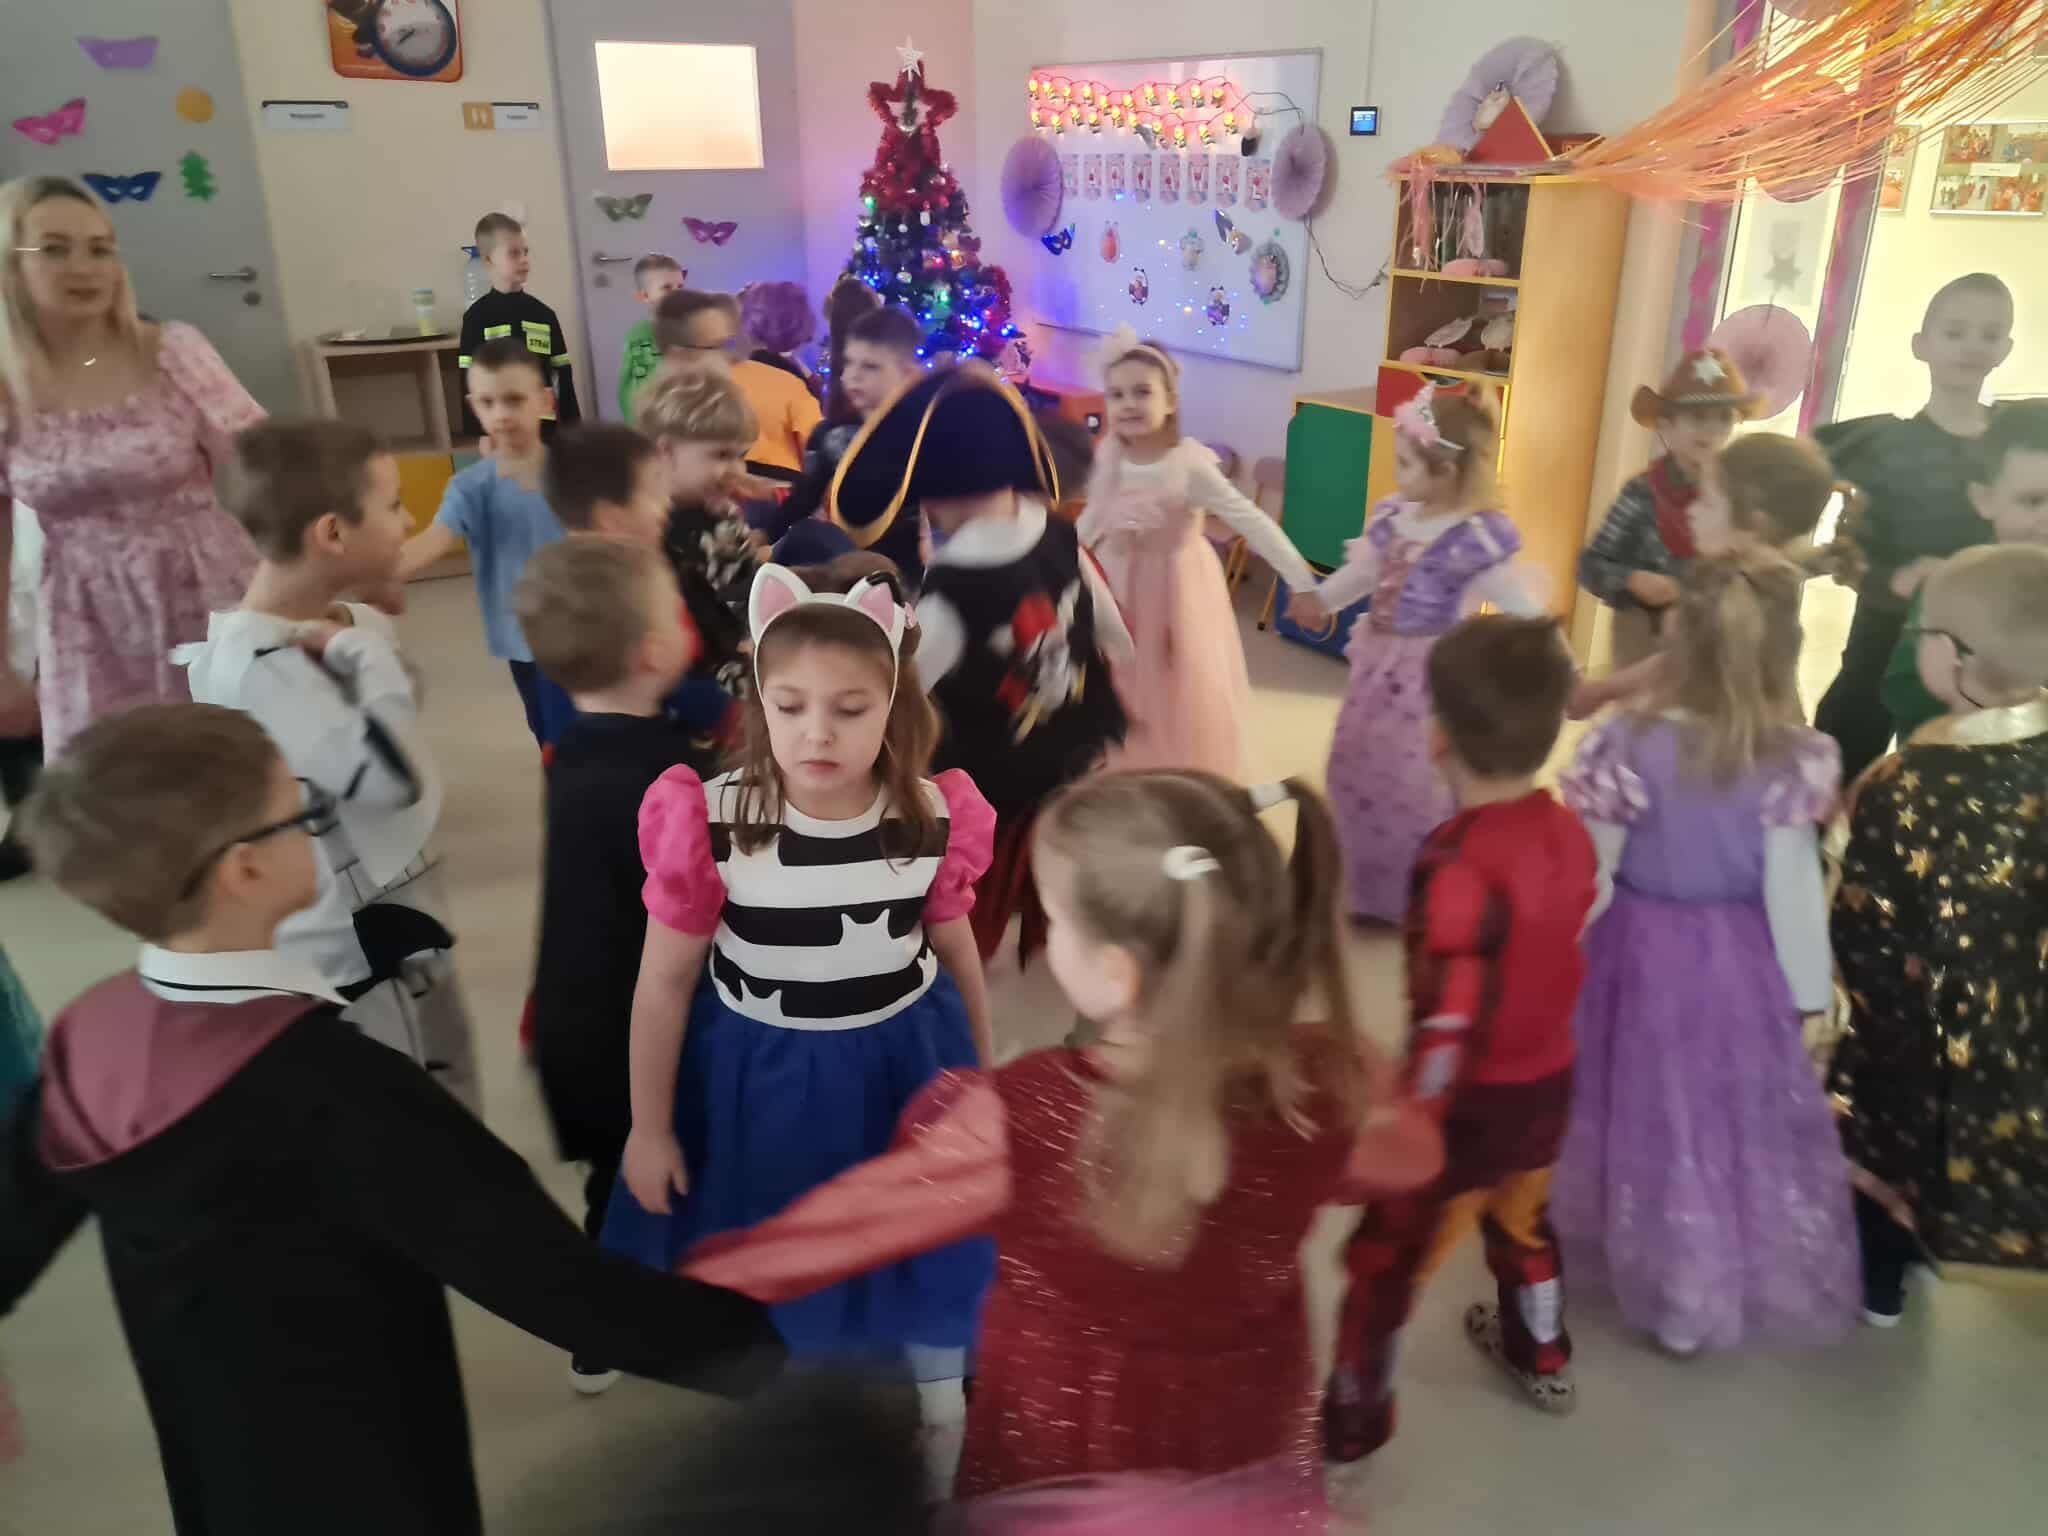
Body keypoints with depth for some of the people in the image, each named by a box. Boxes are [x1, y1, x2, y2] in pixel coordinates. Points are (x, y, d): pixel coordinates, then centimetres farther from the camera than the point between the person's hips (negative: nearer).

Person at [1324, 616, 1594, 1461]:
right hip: (1548, 1081, 8)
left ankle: (1352, 1417, 28)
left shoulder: (1458, 863, -31)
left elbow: (1449, 1026, -29)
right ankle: (1543, 1359, 55)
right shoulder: (1568, 830, -6)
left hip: (1473, 1098, -7)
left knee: (1384, 1252, 11)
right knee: (1521, 1218, 32)